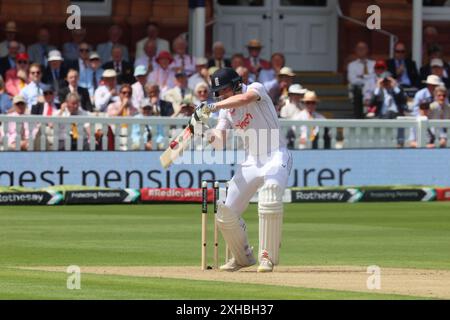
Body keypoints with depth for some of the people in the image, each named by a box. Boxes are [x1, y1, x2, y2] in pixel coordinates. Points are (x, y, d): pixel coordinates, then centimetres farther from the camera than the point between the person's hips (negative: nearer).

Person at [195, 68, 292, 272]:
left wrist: (212, 107, -38)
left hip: (275, 156, -7)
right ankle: (243, 257, 25)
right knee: (225, 214, 2)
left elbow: (246, 98, -33)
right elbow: (219, 141, 1)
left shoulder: (256, 88, -8)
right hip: (251, 162, 7)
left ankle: (267, 257, -25)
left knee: (270, 198, -34)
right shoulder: (226, 110, 10)